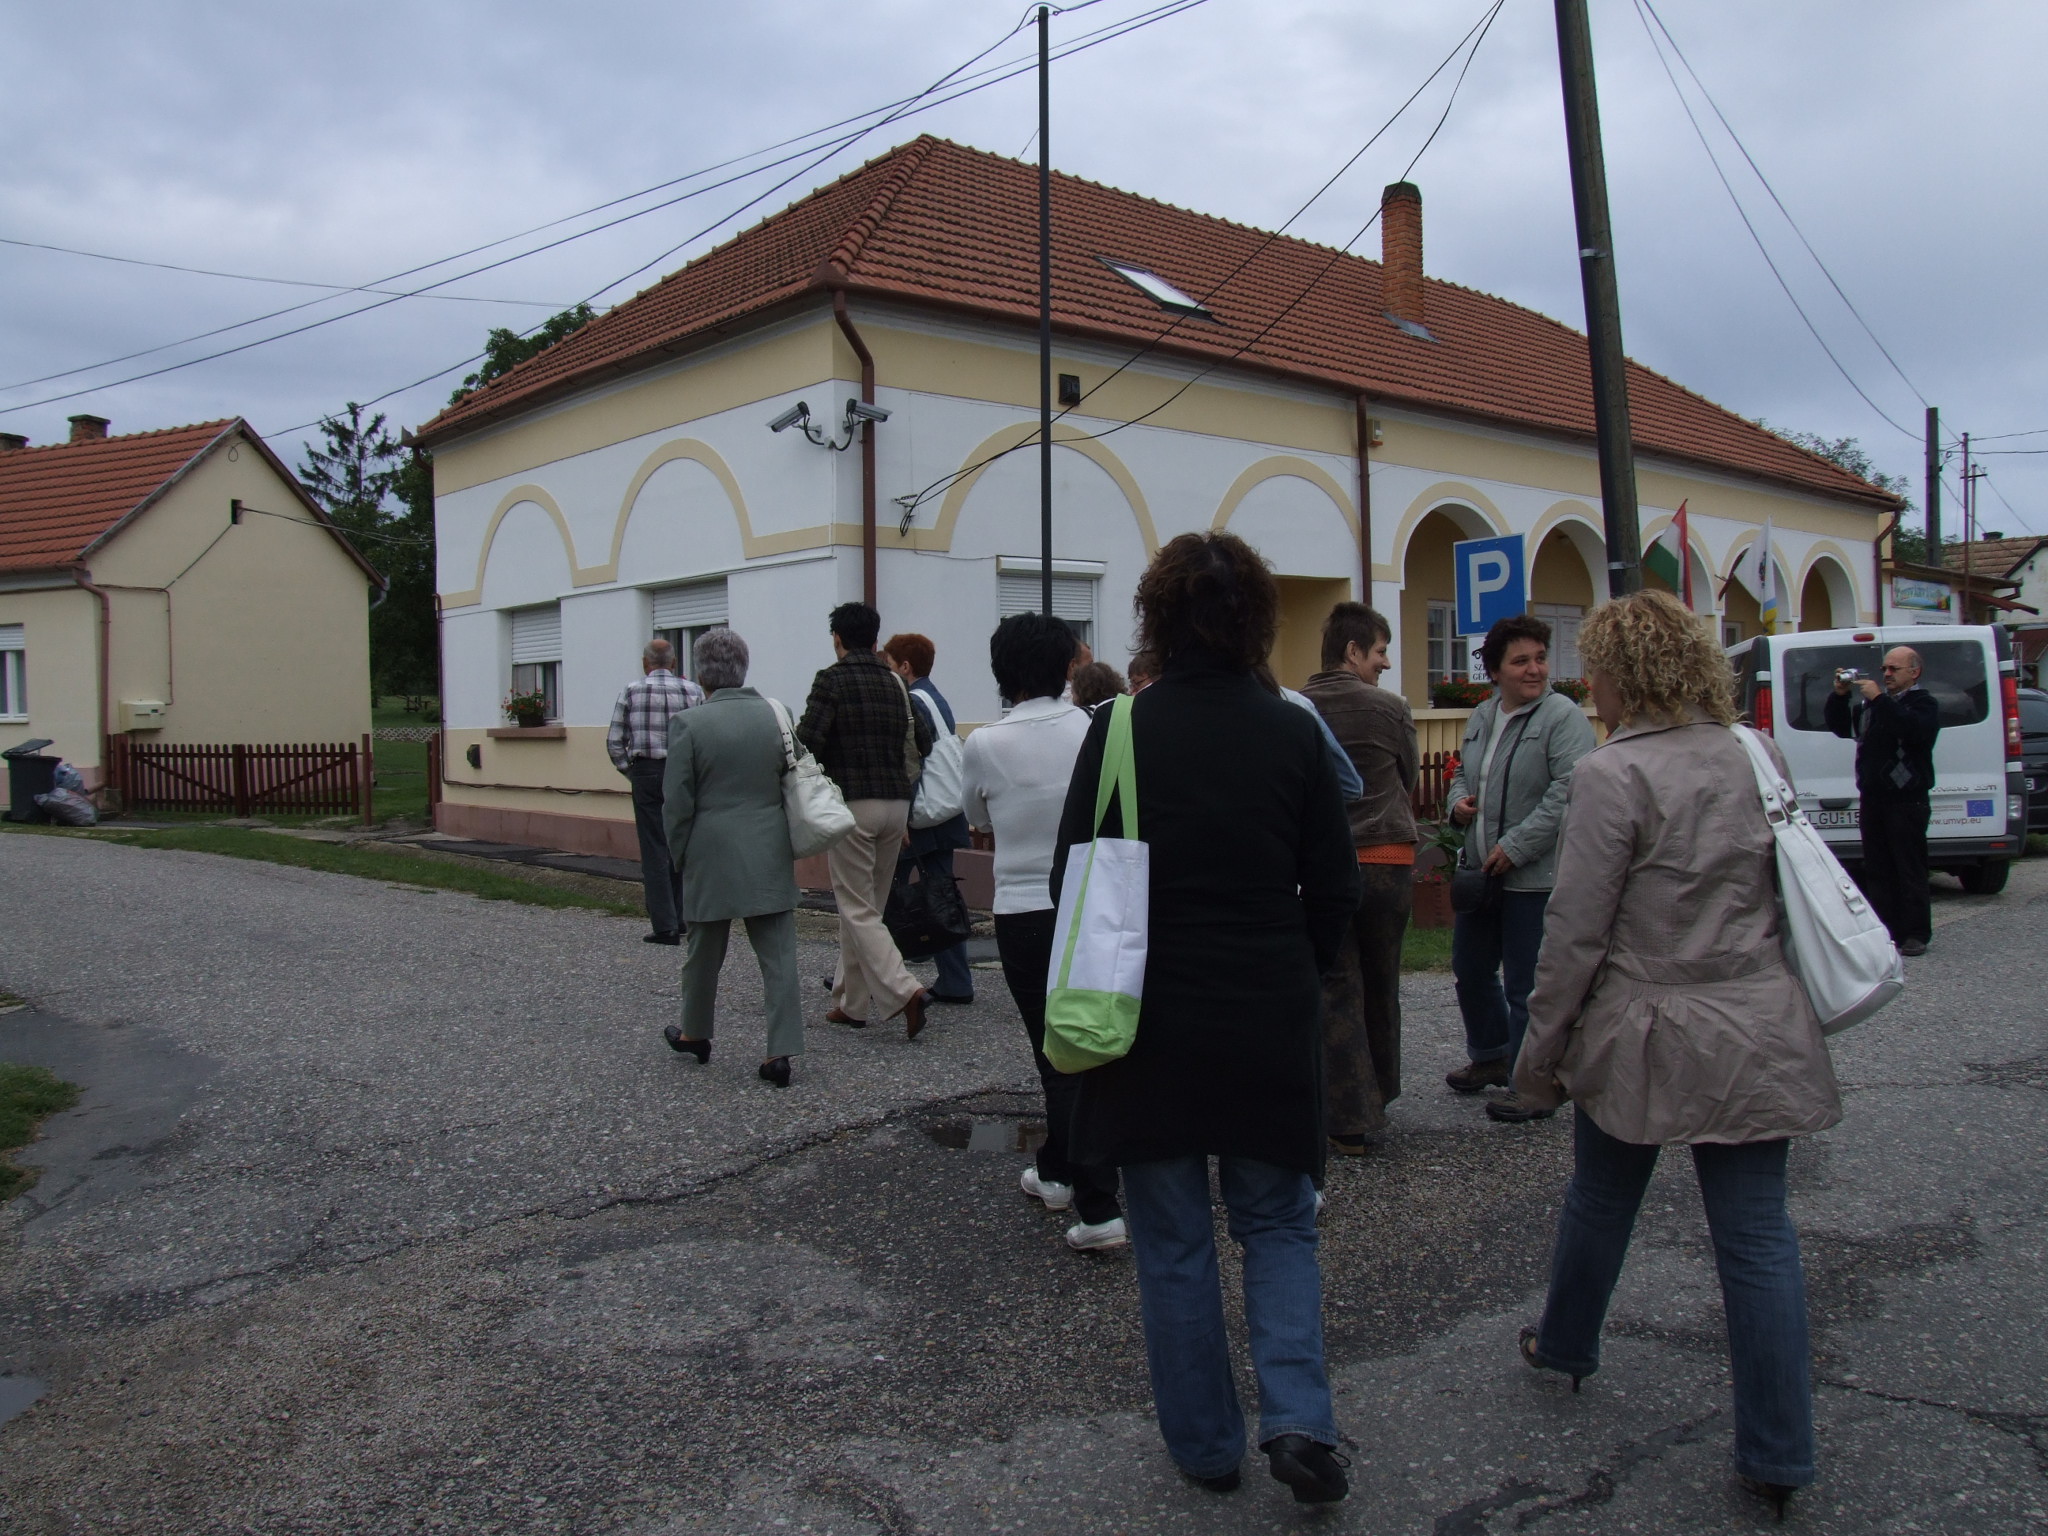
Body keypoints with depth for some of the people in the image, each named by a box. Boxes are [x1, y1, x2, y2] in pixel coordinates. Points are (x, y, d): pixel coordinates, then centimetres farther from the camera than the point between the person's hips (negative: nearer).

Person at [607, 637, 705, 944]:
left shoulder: (631, 691, 1)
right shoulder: (693, 691, 3)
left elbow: (614, 741, 1)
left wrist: (629, 771, 11)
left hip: (646, 772, -1)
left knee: (654, 850, 1)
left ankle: (665, 926, -1)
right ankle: (681, 919, 16)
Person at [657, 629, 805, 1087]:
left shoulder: (689, 723, -10)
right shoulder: (777, 716, 0)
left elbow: (676, 802, -7)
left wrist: (680, 856, 6)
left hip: (712, 857, -2)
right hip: (771, 858, 2)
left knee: (704, 950, 16)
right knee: (778, 954, 3)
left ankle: (695, 1033, 34)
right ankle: (781, 1050, 0)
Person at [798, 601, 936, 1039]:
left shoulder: (831, 680, -7)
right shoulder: (895, 682, 10)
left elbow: (808, 743, -14)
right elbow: (923, 740, 9)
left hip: (851, 803, -6)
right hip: (896, 804, 6)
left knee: (858, 910, -2)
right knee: (867, 905, 16)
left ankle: (904, 991, -17)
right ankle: (852, 1002, 22)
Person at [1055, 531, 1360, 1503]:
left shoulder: (1120, 730, -10)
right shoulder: (1294, 733, -5)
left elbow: (1071, 877, -5)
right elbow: (1335, 889, 0)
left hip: (1151, 1023, -1)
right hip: (1272, 1023, 1)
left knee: (1173, 1241, 13)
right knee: (1277, 1224, 19)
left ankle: (1205, 1444, 23)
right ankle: (1297, 1417, 4)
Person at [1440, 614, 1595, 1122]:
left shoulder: (1563, 717, -11)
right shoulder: (1481, 717, 13)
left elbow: (1567, 793, -20)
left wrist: (1514, 847, -21)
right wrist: (1458, 800, 4)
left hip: (1535, 876, -8)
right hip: (1480, 870, 8)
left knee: (1526, 985, -1)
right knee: (1470, 970, 19)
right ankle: (1490, 1057, 40)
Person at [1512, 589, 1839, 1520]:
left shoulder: (1613, 774, -16)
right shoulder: (1759, 758, 3)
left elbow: (1576, 932, -14)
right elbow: (1790, 896, 14)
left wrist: (1541, 1049, -5)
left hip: (1644, 1037, -4)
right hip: (1757, 1032, 5)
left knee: (1599, 1202, 18)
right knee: (1759, 1237, 7)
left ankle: (1565, 1347, 40)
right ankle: (1778, 1456, 13)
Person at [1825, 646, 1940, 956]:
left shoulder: (1923, 703, -4)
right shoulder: (1871, 703, 17)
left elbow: (1915, 729, -24)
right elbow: (1839, 726, 20)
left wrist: (1878, 699, -25)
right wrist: (1839, 695, 3)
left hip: (1907, 802, -7)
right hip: (1872, 800, 7)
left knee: (1910, 871, -3)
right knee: (1877, 870, 7)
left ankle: (1915, 934, 2)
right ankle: (1886, 931, 12)